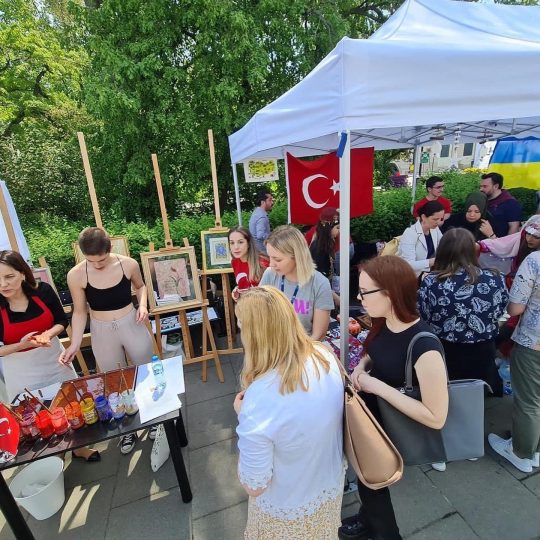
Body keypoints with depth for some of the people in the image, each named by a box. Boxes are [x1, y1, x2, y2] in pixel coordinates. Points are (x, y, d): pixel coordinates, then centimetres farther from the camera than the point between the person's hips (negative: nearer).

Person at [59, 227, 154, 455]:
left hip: (131, 325, 0)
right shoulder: (76, 275, -15)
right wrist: (75, 344, -12)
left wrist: (143, 304, -13)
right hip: (102, 333, 0)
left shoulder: (128, 264, -16)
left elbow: (140, 286, 5)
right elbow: (79, 312, -4)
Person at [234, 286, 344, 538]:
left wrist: (243, 416, -15)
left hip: (288, 508, -4)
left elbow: (254, 486, -23)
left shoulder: (259, 399, -39)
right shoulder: (326, 357, -20)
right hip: (331, 486, 5)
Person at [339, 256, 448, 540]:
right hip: (369, 414, 6)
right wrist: (363, 363, -12)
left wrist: (378, 386, -30)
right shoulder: (383, 322, -12)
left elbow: (436, 418, -28)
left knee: (371, 479, 19)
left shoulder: (424, 347, -34)